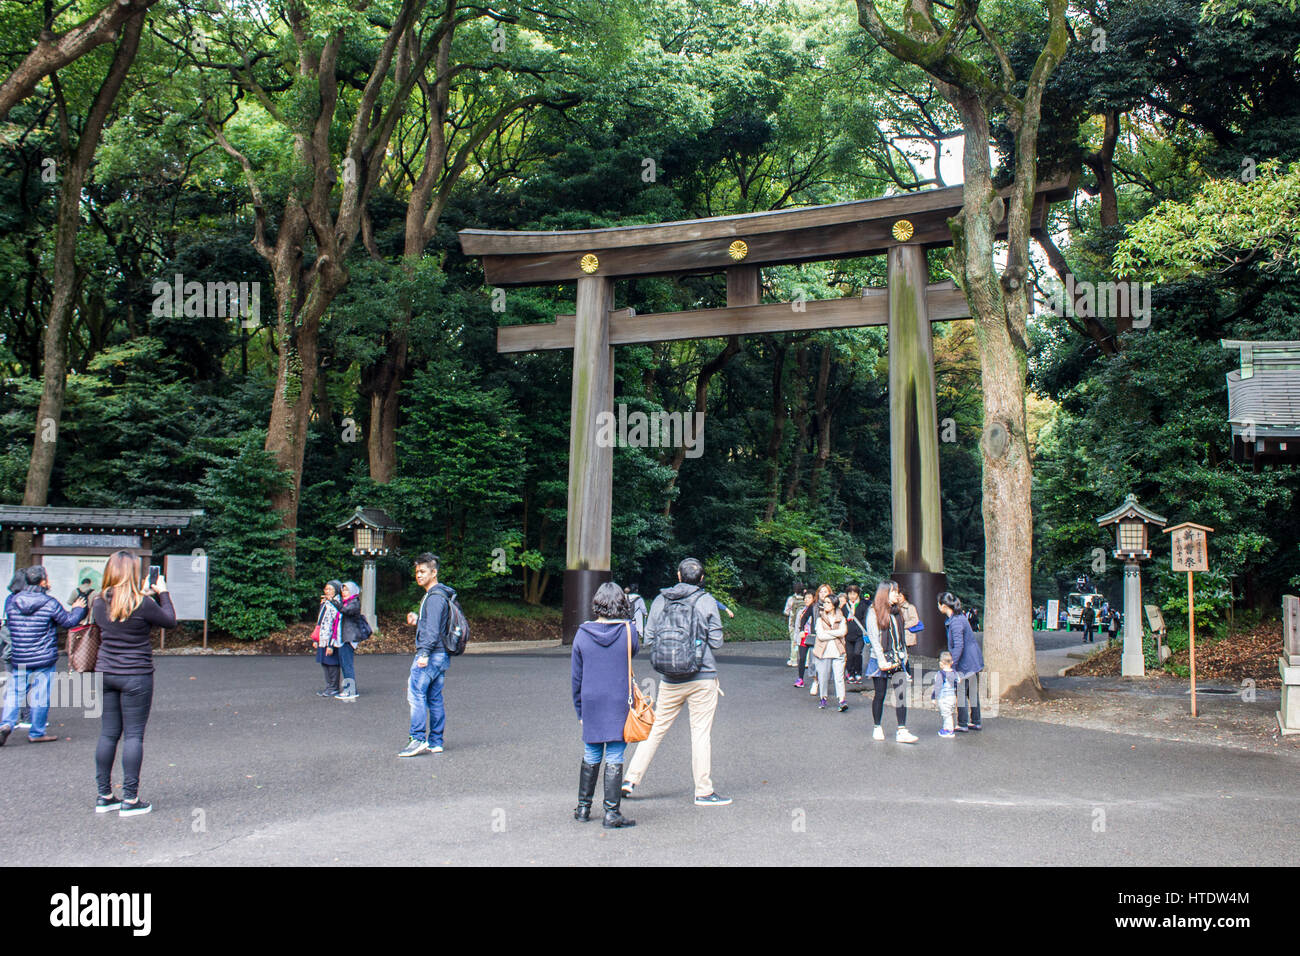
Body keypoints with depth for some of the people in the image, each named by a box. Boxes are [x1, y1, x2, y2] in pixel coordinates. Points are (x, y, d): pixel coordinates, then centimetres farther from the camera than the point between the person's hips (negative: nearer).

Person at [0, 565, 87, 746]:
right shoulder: (50, 603, -13)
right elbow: (69, 621, -4)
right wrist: (78, 609, 14)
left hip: (18, 660, 4)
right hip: (43, 659, -4)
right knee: (40, 696, 4)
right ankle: (37, 732, 11)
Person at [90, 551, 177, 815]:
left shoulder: (99, 604, 1)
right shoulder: (142, 604, -16)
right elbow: (170, 621, -1)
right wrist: (162, 593, 11)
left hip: (105, 673, 6)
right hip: (135, 676, -5)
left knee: (108, 734, 12)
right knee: (133, 735, 1)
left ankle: (104, 796, 18)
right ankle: (130, 799, 4)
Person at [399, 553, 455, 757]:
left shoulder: (435, 597, -12)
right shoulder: (439, 595, 19)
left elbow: (433, 628, -21)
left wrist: (424, 652, -25)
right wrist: (417, 621, 13)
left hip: (431, 655, -10)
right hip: (441, 656, 10)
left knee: (416, 694, -11)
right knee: (435, 698, 10)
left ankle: (418, 740, -15)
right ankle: (435, 742, 12)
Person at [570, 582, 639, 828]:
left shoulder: (582, 634, -2)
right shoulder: (629, 631, -9)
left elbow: (576, 676, 5)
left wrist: (579, 709, 14)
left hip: (591, 703, 3)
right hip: (620, 703, -2)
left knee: (591, 757, 16)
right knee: (614, 759, 2)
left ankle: (583, 808, 24)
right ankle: (612, 813, 4)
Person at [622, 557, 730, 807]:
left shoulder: (660, 600, 2)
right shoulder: (706, 601, -6)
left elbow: (649, 638, 5)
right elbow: (716, 641, -4)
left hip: (670, 680, 3)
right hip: (703, 677, -3)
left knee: (656, 729, 12)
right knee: (701, 734, 3)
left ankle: (631, 779, 13)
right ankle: (704, 791, 9)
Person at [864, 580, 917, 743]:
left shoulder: (896, 613, 14)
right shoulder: (874, 613, -5)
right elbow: (873, 638, -10)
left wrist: (903, 655, 10)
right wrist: (882, 660, -16)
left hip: (897, 661, 5)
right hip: (881, 660, -5)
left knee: (901, 695, -6)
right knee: (880, 695, 5)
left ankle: (902, 731, -8)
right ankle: (877, 728, 20)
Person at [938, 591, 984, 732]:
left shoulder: (956, 622, -22)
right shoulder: (959, 617, 9)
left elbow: (958, 646, -26)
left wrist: (952, 666, -23)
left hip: (966, 663, -10)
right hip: (974, 661, 10)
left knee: (961, 693, 0)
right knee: (973, 692, 16)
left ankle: (962, 725, 7)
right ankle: (976, 722, 24)